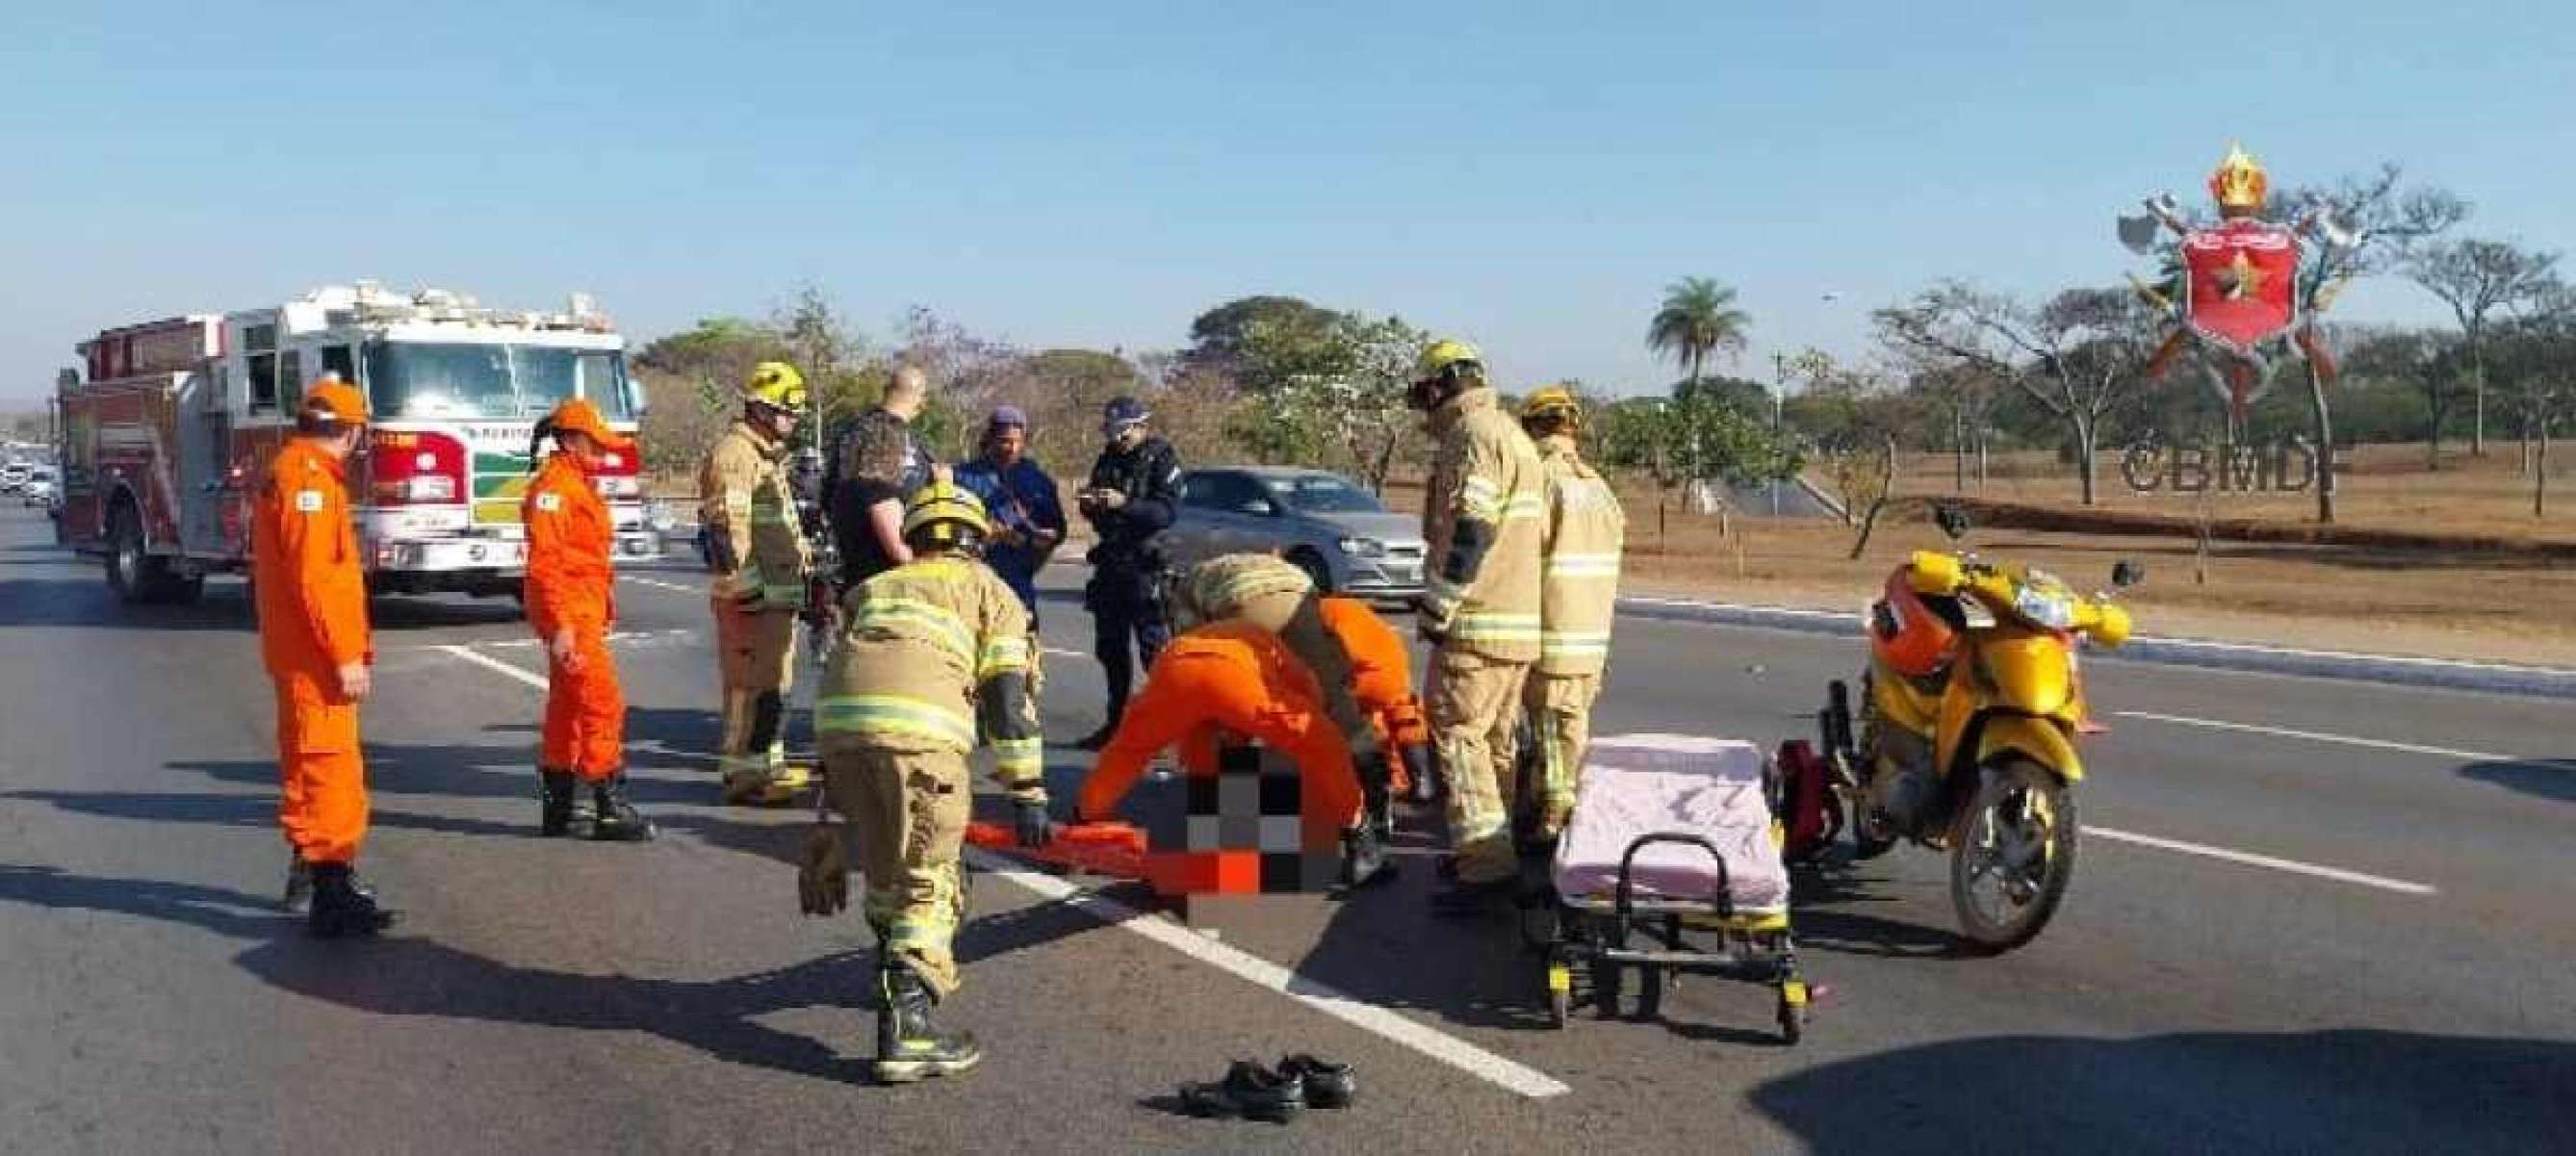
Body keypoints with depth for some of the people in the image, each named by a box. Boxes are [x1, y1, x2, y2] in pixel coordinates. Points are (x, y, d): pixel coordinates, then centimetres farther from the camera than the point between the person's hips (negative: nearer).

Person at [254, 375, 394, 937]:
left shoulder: (294, 470, 17)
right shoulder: (309, 477, -16)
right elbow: (313, 578, -23)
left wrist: (356, 647, 22)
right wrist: (346, 656, -23)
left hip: (302, 655, 11)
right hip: (316, 656, -11)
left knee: (312, 765, 19)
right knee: (331, 768, -10)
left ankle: (308, 871, 31)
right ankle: (332, 896, -10)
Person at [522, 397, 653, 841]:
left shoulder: (579, 485, 17)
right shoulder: (553, 486, -14)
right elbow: (544, 562, -22)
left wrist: (603, 609, 24)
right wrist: (561, 627, -27)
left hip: (583, 613, 11)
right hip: (569, 613, -11)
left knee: (567, 707, 13)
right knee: (603, 703, -10)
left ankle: (557, 812, 20)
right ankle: (610, 809, -7)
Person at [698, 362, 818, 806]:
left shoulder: (769, 455, 22)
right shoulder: (734, 453, -12)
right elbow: (727, 526, -20)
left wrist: (805, 566, 28)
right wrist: (747, 584, -23)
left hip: (779, 590, 11)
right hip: (751, 595, -11)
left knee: (776, 679, 16)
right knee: (752, 681, -9)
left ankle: (768, 762, 26)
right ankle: (744, 773, -6)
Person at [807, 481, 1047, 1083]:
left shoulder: (872, 588, 36)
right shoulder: (986, 587, 23)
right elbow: (1009, 696, 13)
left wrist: (833, 781, 37)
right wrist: (1027, 795, 13)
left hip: (837, 716, 5)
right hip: (917, 723, -5)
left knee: (882, 860, 24)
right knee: (928, 879, 1)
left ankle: (899, 972, 42)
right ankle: (906, 1028, -8)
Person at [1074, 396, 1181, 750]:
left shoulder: (1162, 459, -6)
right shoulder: (1107, 459, 15)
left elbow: (1168, 510, -18)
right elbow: (1093, 514, 19)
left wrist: (1124, 503, -28)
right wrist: (1088, 504, -4)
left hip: (1144, 563, -7)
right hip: (1110, 560, 7)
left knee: (1154, 645, -10)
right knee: (1110, 648, 12)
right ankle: (1117, 721, 20)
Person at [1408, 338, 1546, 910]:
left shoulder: (1473, 434, -12)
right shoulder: (1511, 433, 21)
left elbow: (1471, 532, -21)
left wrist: (1437, 607, -16)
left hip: (1480, 624, -10)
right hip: (1521, 621, 10)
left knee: (1458, 734, -8)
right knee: (1497, 738, 15)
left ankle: (1485, 864, -10)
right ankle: (1495, 850, 23)